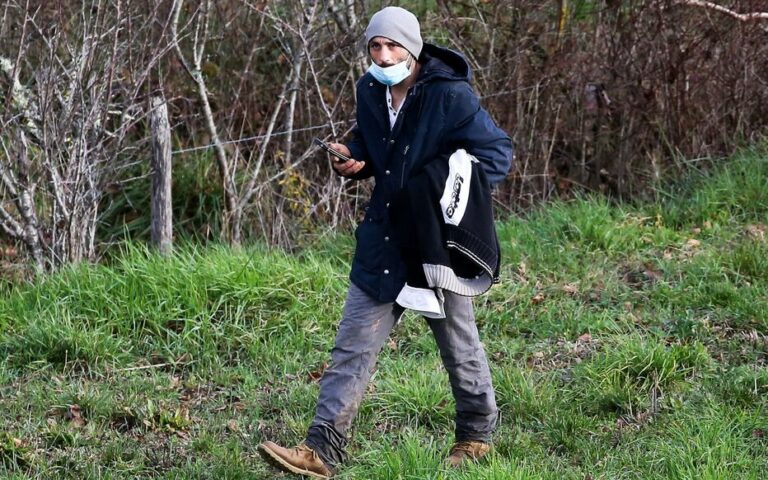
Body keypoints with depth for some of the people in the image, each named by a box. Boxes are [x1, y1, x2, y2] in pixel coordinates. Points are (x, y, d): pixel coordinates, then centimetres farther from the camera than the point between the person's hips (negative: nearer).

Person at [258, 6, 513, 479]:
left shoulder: (451, 97, -18)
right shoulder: (370, 91, 2)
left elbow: (497, 152, -14)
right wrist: (353, 159, -3)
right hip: (383, 240, 6)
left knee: (458, 342, 13)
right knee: (353, 345, 0)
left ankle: (477, 435, 34)